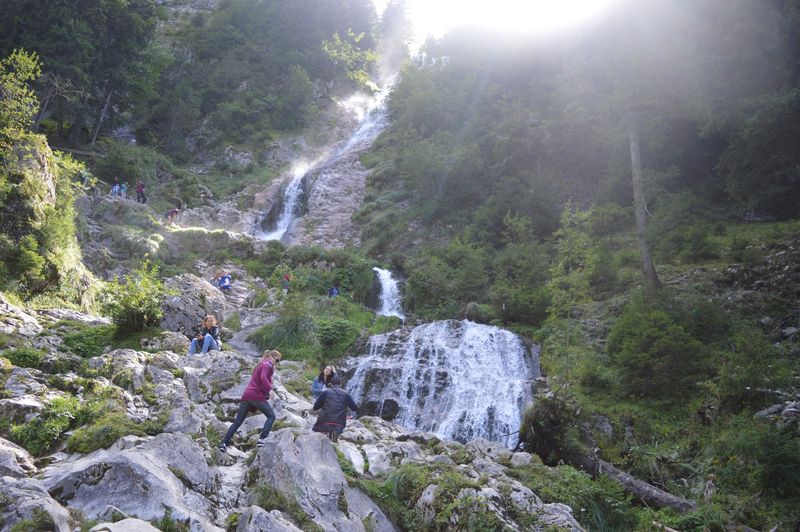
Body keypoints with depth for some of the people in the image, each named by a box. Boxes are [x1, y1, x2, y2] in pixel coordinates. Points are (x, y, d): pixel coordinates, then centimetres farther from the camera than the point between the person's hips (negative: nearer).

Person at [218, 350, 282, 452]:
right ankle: (262, 439, -11)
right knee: (271, 416, 1)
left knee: (237, 422, 8)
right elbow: (263, 378, -20)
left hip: (247, 395, 8)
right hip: (257, 396, -8)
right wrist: (269, 389, -24)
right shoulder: (267, 365, -2)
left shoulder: (260, 365, 26)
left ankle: (224, 443, 1)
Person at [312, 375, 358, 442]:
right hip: (339, 425, 1)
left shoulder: (325, 392, 1)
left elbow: (315, 407, 2)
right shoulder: (346, 394, 6)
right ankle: (336, 432, -4)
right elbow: (355, 408, 8)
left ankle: (330, 432, 1)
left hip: (325, 423, -1)